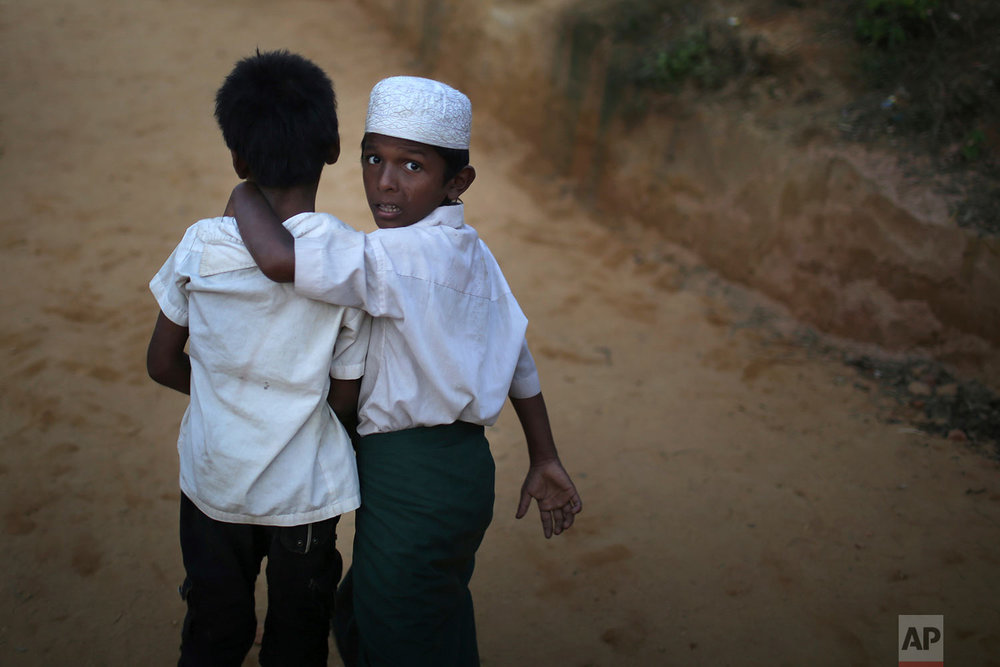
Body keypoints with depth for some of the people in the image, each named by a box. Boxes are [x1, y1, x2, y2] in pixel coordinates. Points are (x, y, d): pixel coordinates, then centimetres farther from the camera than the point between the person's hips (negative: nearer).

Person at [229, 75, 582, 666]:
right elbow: (518, 359, 12)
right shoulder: (471, 253, 7)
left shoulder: (403, 256, -22)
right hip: (462, 467, 9)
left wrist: (246, 194, -10)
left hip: (414, 484, -9)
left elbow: (278, 258, -32)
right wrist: (545, 460, 20)